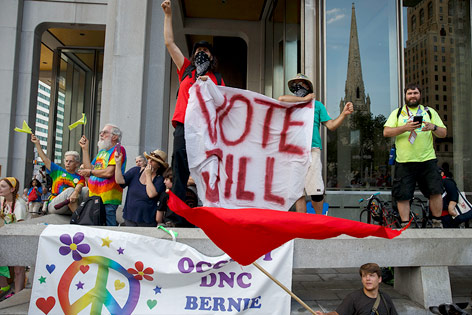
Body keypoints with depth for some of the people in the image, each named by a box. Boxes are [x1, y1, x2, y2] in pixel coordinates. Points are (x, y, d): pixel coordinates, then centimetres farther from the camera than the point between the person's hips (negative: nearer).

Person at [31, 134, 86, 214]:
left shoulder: (80, 178, 11)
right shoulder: (58, 171, 17)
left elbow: (79, 187, -11)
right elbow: (45, 159, 12)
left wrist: (75, 193, -35)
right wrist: (37, 144, 6)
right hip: (53, 206, 0)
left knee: (85, 190, -24)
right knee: (70, 190, -29)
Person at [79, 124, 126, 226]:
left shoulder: (118, 149, -6)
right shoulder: (102, 151, 20)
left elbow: (109, 173, -17)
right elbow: (89, 169, 13)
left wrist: (90, 172, -1)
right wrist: (85, 148, 12)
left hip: (108, 198, -8)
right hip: (94, 196, 8)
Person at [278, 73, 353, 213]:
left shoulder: (317, 105, 17)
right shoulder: (291, 105, 20)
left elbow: (331, 125, 10)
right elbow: (281, 99, -4)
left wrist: (344, 114, -6)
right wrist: (304, 99, 2)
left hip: (311, 150, -2)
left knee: (315, 191, -9)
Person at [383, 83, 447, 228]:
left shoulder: (429, 111, 15)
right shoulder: (397, 113, 12)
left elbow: (443, 133, 10)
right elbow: (386, 132, -2)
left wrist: (433, 127, -12)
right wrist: (405, 127, -17)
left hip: (427, 160, 1)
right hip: (404, 162, -1)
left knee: (435, 191, -4)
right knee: (402, 196, -1)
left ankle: (437, 223, 12)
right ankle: (405, 226, 10)